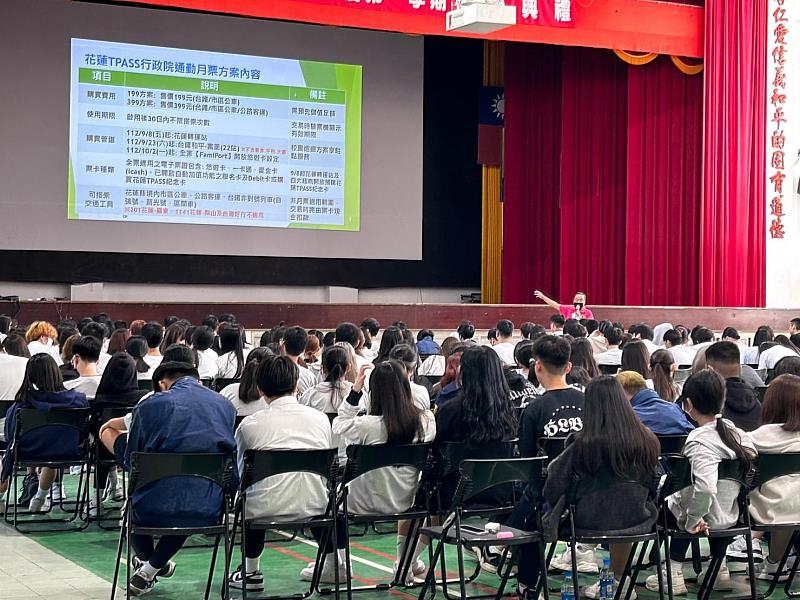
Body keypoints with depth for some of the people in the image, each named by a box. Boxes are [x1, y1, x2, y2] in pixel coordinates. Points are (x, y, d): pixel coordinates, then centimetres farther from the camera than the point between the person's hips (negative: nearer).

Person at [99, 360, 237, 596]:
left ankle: (148, 561, 51)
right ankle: (151, 569, 32)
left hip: (153, 510, -2)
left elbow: (129, 461, 5)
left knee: (132, 506, 33)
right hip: (208, 512, 3)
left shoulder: (150, 405, -4)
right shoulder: (226, 406, 6)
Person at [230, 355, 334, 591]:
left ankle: (251, 572, 33)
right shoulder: (320, 418, 5)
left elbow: (240, 473, 11)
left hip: (268, 509, -2)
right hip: (314, 508, 2)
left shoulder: (250, 424, -3)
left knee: (246, 494, 32)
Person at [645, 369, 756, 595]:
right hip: (729, 515, 6)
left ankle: (674, 572, 20)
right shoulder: (733, 430, -6)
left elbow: (705, 487, -38)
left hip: (705, 518, -6)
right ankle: (719, 567, 32)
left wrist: (692, 521, -22)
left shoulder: (699, 441, -26)